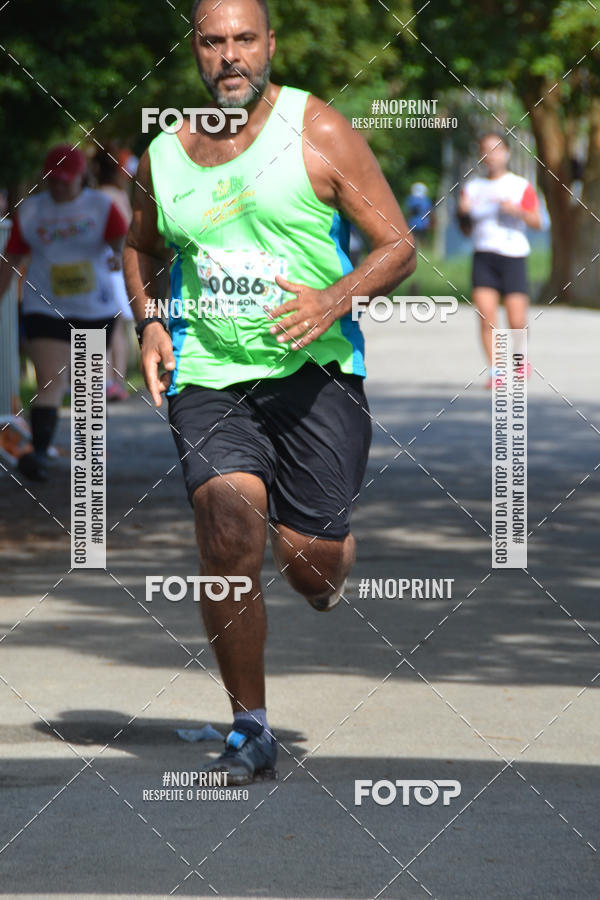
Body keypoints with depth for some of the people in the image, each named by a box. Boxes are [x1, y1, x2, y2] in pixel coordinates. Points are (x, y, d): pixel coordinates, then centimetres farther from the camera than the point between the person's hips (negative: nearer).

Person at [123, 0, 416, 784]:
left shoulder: (319, 132, -3)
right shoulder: (165, 153, 8)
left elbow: (398, 246, -1)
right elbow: (142, 249, 27)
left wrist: (335, 300, -19)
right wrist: (148, 322, 8)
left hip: (315, 369, -2)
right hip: (208, 372, 2)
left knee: (311, 568, -5)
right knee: (229, 546, -17)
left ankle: (333, 561, 36)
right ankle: (250, 728, -2)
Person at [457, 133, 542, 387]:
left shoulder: (520, 186, 5)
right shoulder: (472, 188, 14)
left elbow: (537, 222, -3)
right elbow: (466, 230, 19)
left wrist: (517, 211, -21)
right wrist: (463, 212, -1)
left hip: (513, 255, -2)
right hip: (483, 255, 2)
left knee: (517, 322, -5)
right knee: (486, 316, -13)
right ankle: (495, 370, -8)